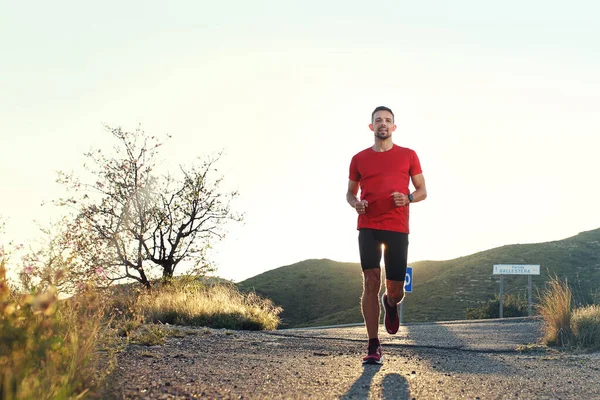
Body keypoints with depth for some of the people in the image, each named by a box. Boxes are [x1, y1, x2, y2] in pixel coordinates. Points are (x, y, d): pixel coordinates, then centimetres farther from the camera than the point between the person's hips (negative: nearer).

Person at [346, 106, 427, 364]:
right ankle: (373, 347, -5)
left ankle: (390, 304, 41)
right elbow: (350, 192, 19)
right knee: (371, 282, -10)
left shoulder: (408, 156, 8)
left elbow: (422, 191, 11)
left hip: (398, 228, 0)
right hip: (368, 227, 0)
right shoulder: (359, 159, 10)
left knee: (395, 289, 0)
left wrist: (408, 198, -11)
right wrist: (355, 203, -4)